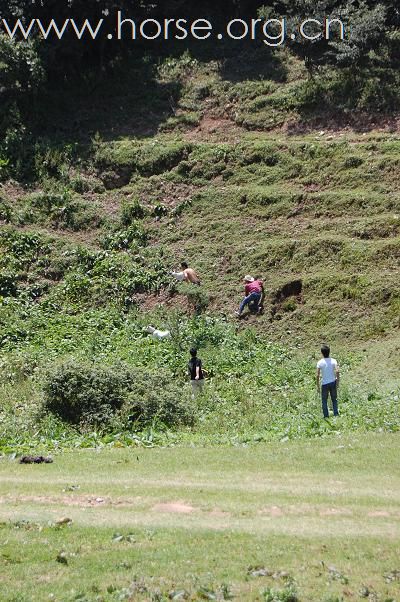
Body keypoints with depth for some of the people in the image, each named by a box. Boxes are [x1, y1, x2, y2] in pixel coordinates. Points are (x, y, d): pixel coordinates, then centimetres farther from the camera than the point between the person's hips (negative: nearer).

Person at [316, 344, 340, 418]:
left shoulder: (320, 363, -9)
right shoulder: (333, 361, -5)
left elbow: (318, 375, -10)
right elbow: (337, 371, -14)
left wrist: (317, 386, -3)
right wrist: (337, 382, -5)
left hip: (325, 384, -2)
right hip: (333, 382, 2)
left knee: (324, 400, 11)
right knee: (334, 399, 17)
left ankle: (326, 416, 11)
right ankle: (336, 414, 12)